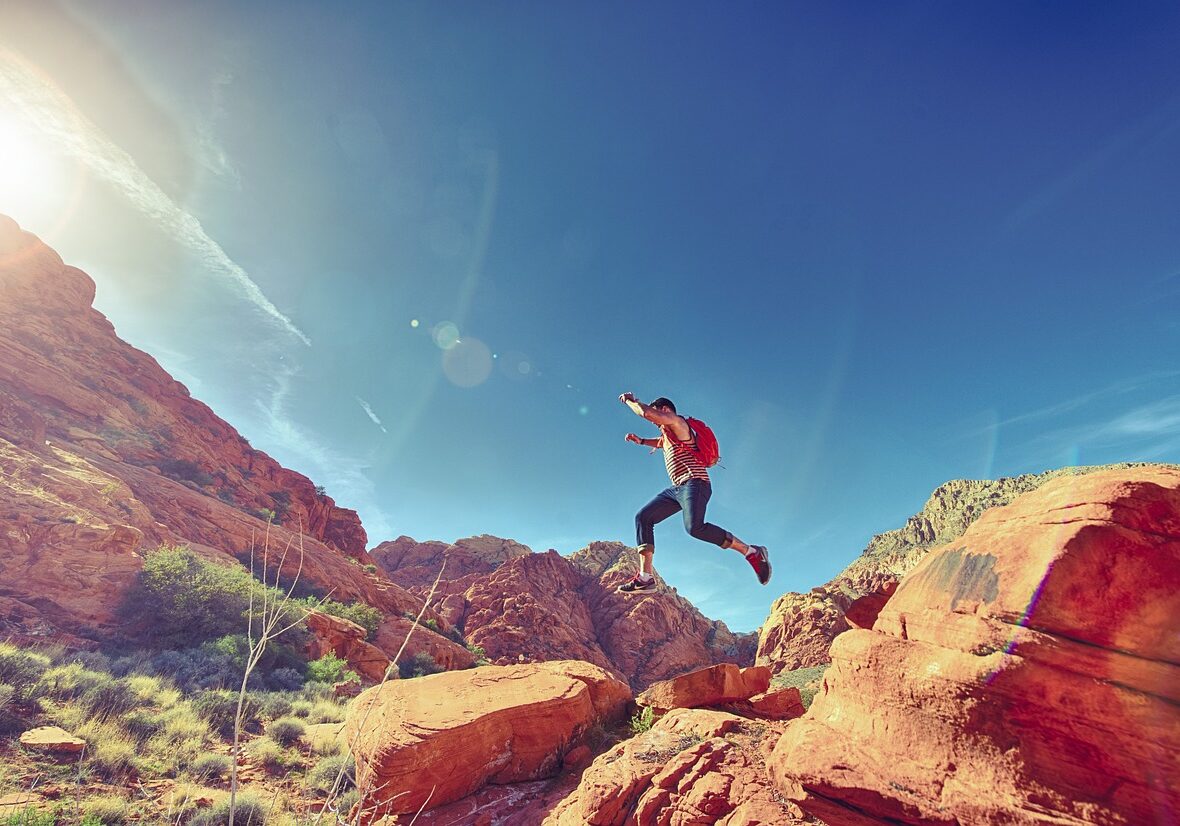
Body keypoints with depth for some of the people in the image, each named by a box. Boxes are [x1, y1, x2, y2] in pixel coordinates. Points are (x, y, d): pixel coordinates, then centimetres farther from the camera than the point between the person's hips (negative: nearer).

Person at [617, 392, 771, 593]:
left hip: (694, 483, -10)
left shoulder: (677, 422, -1)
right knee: (643, 517, 0)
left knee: (695, 527, -31)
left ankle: (752, 552, -19)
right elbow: (660, 442, 51)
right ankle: (645, 577, -6)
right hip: (677, 489, 10)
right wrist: (641, 441, 36)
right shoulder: (667, 434, 27)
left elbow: (646, 412, -13)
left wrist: (630, 400, 4)